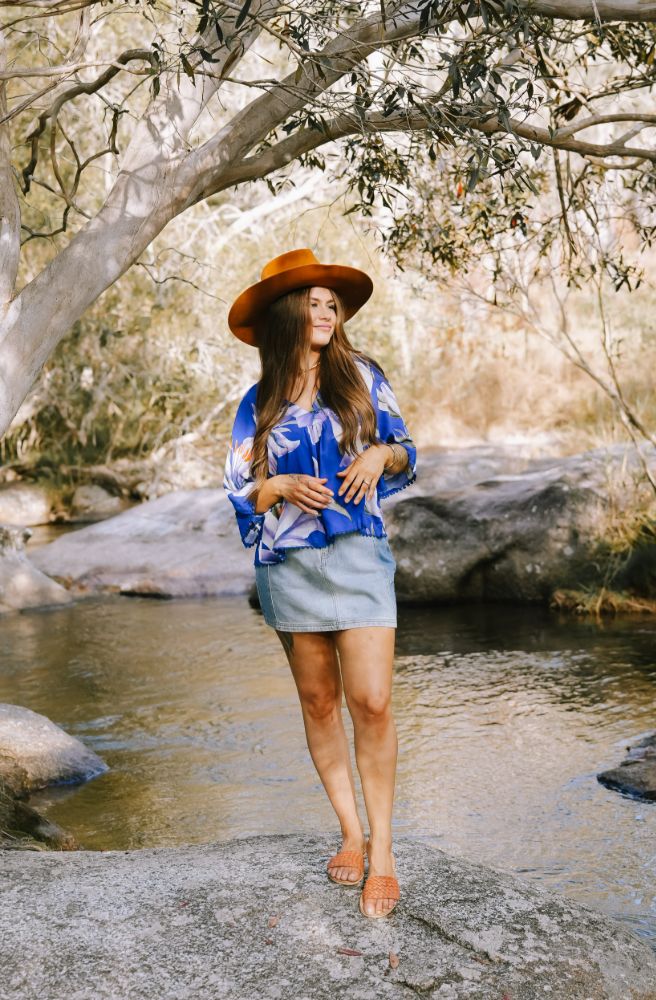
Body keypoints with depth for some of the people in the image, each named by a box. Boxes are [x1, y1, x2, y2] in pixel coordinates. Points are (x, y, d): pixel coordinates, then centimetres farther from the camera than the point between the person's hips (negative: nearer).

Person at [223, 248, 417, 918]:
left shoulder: (361, 377, 6)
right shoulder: (259, 404, 7)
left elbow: (406, 453, 12)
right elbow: (239, 488, 7)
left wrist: (383, 453, -10)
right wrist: (281, 486, -13)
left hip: (358, 555, -1)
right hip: (289, 565, 2)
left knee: (371, 703, -10)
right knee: (318, 703, 8)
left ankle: (381, 854, 0)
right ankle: (351, 834, 21)